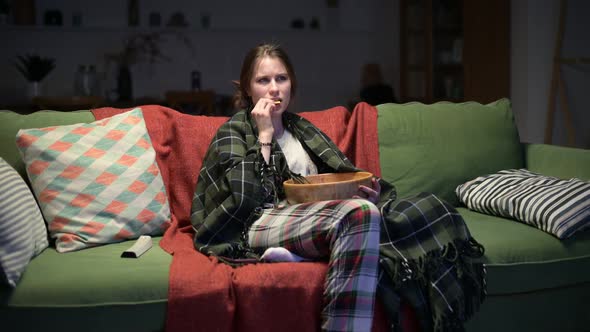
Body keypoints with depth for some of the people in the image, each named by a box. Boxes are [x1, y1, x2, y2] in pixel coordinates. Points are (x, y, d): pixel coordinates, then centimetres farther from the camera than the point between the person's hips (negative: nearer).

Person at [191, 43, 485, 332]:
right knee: (359, 213, -37)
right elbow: (246, 197, -8)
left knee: (425, 210, -20)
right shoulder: (233, 132, 8)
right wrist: (263, 135, -3)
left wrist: (366, 192, -1)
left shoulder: (301, 128, 25)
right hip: (264, 221, -6)